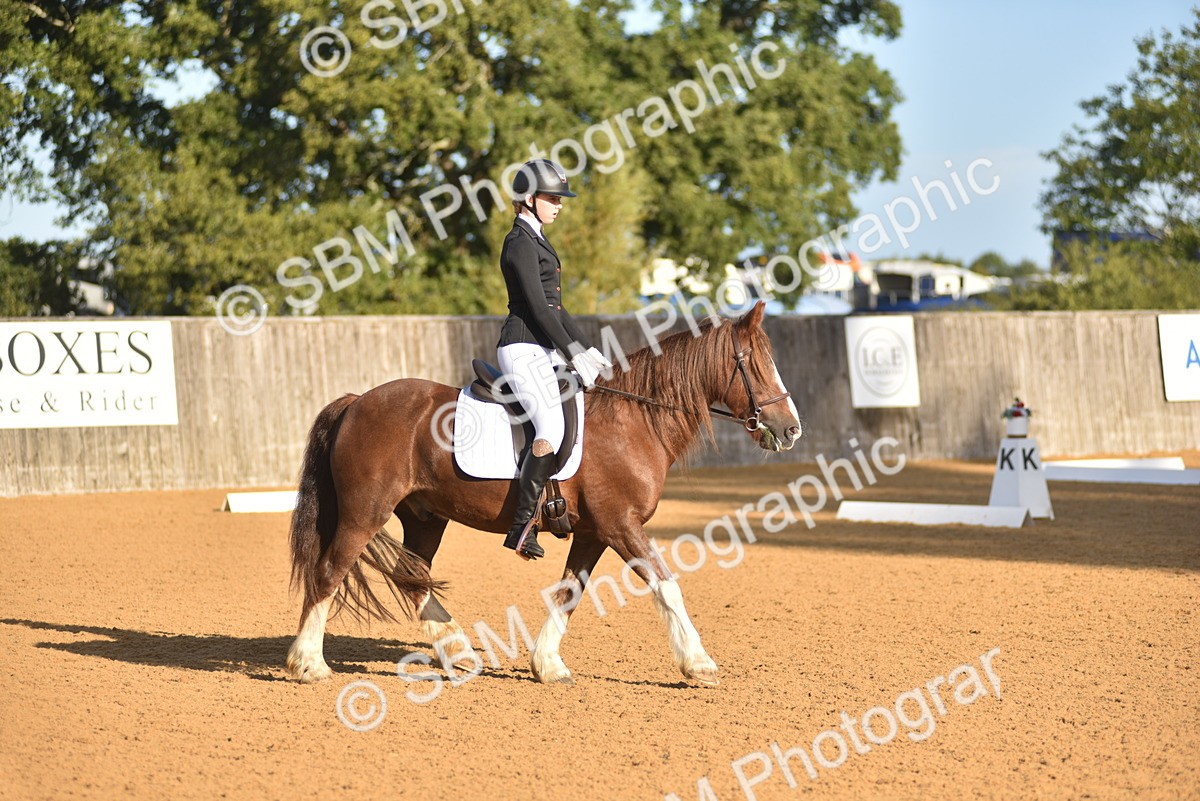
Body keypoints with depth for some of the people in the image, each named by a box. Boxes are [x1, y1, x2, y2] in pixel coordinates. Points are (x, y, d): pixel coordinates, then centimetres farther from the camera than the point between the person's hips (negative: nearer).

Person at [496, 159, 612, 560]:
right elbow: (538, 308, -17)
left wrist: (587, 349, 18)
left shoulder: (536, 241, 20)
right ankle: (522, 526, -26)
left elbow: (555, 307, 24)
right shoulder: (521, 243, -10)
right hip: (524, 350, -11)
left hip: (541, 352, 11)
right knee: (552, 426, -25)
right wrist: (574, 354, -15)